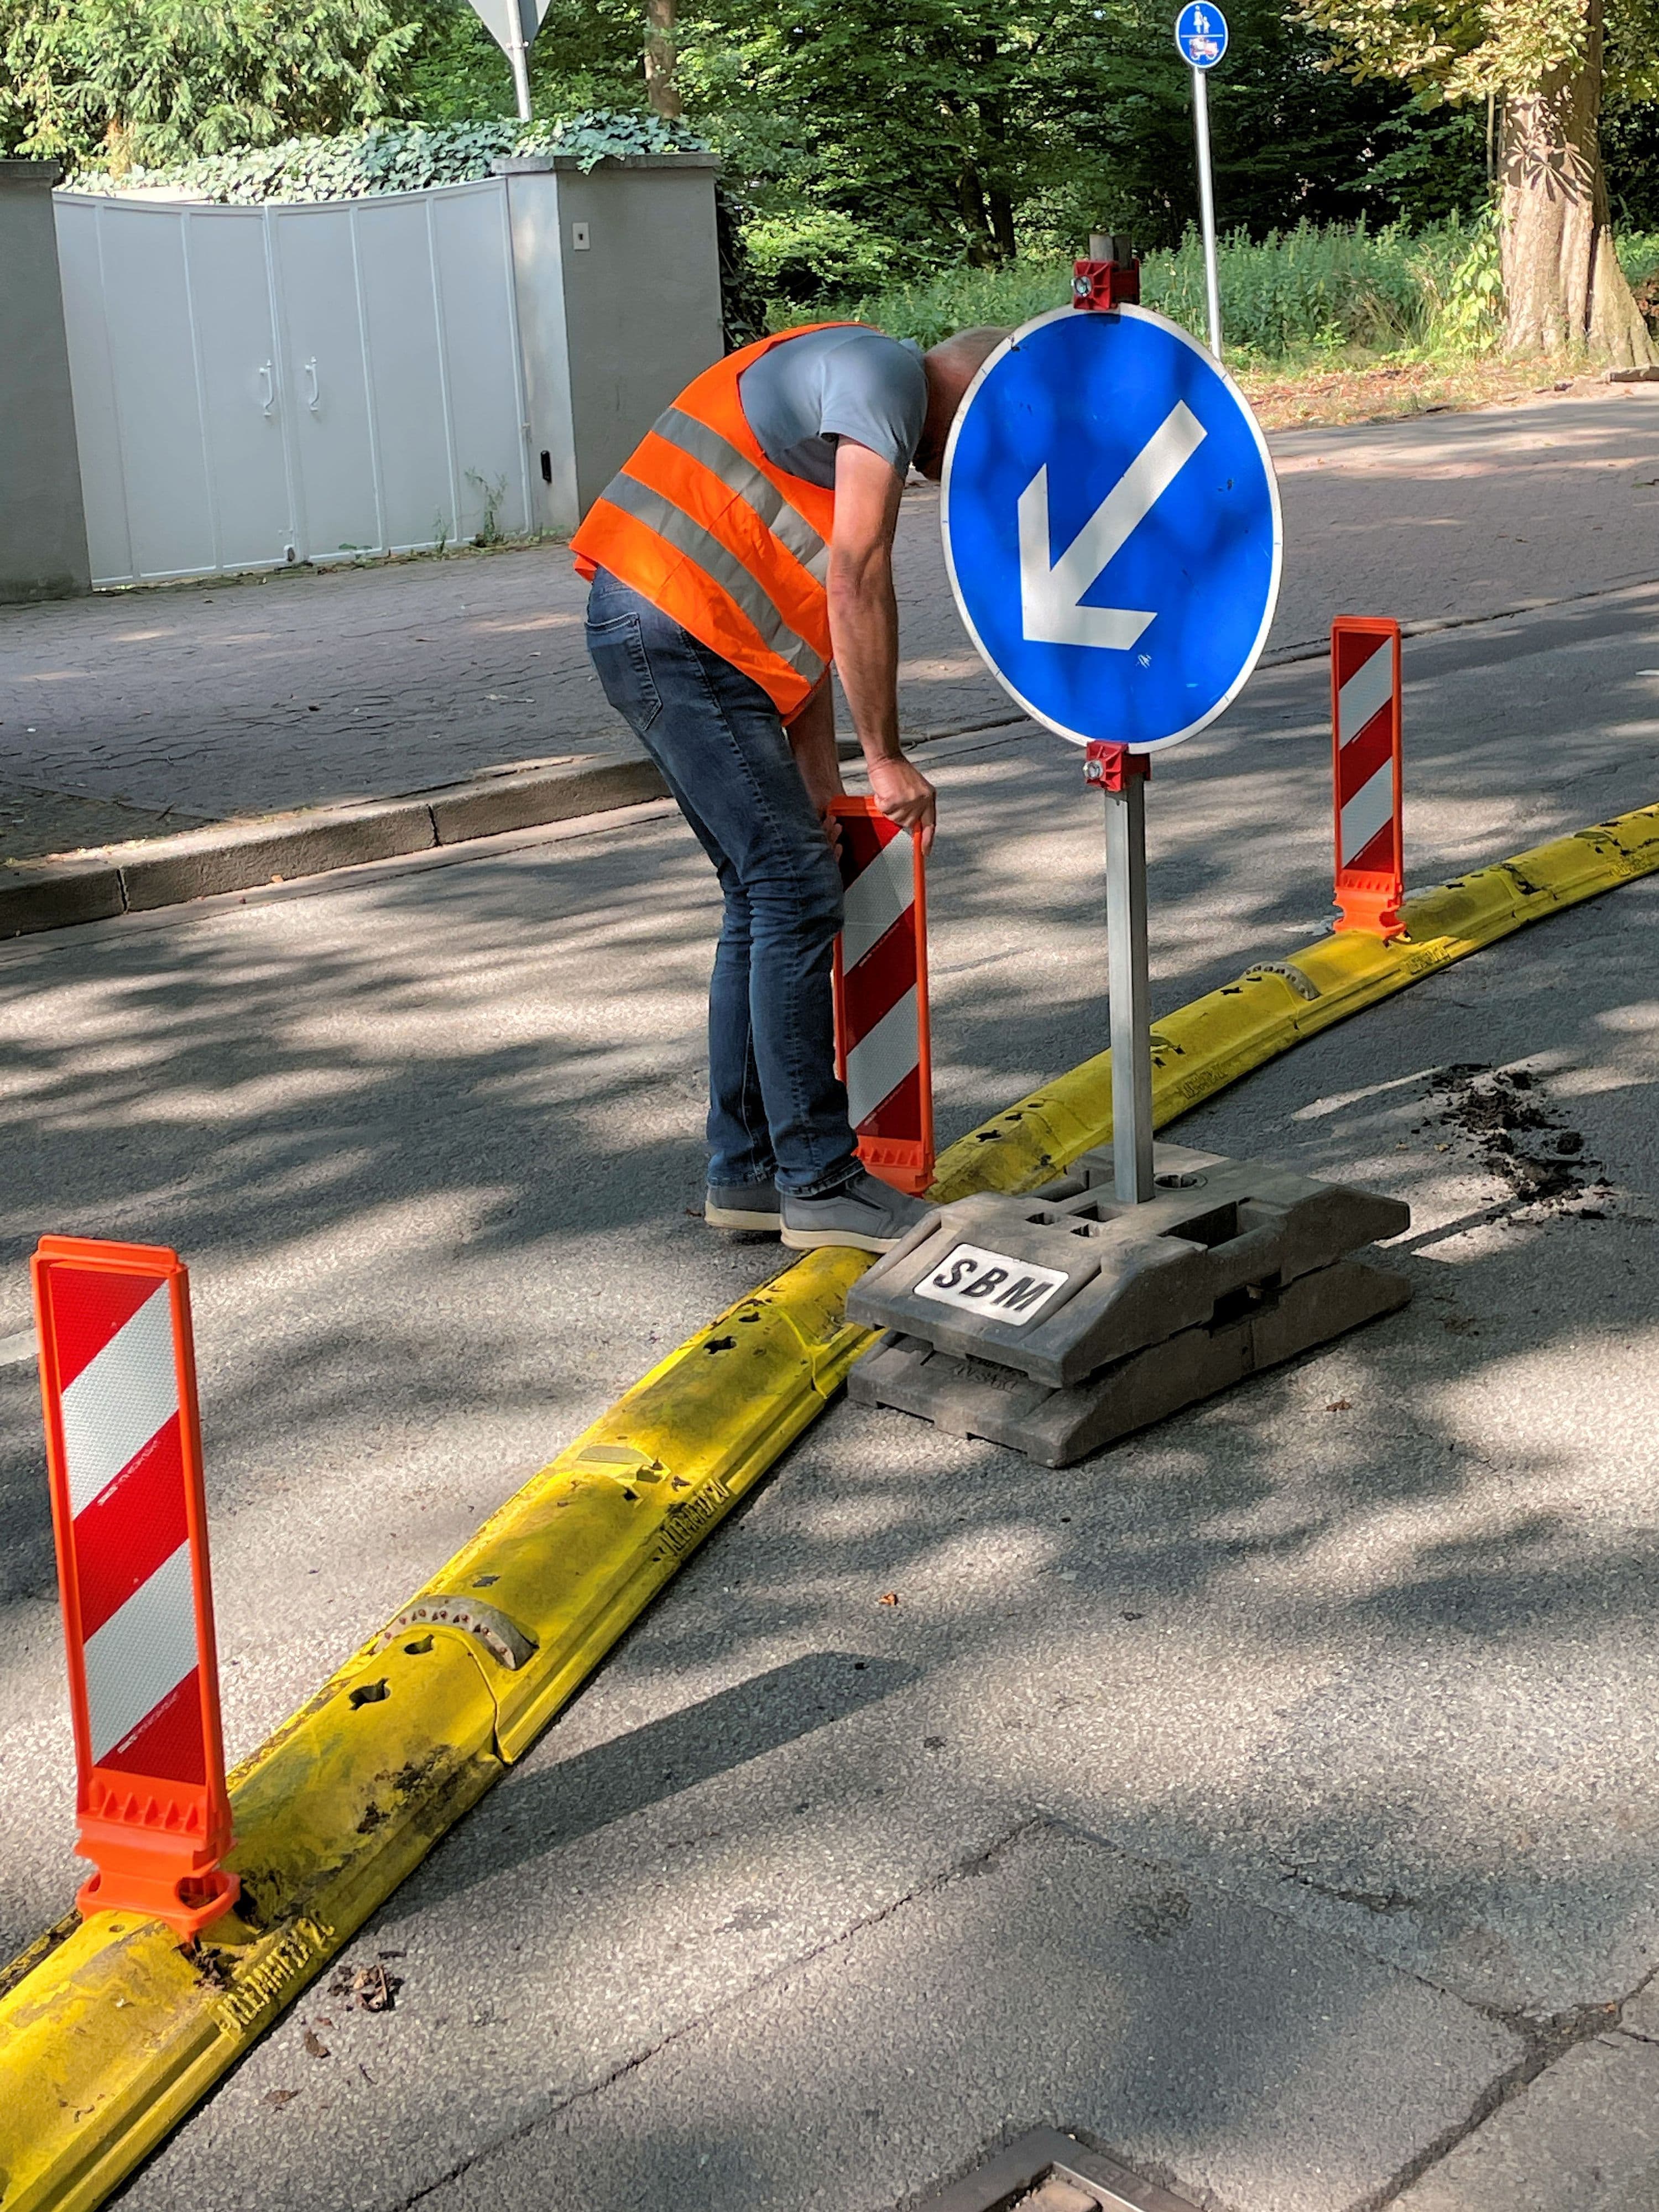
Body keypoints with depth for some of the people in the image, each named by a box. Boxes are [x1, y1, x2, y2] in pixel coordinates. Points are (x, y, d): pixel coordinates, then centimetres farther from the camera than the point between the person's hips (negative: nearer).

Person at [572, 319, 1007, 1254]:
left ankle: (748, 1173, 19)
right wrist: (887, 758, -10)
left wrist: (821, 784, 15)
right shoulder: (886, 374, -7)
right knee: (798, 893, -9)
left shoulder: (851, 385, 25)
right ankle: (819, 1183, -4)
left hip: (671, 640, 11)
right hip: (673, 631, -11)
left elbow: (808, 610, 21)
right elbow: (857, 583, -16)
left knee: (768, 898, 13)